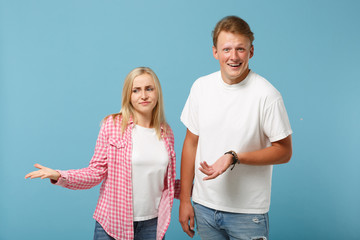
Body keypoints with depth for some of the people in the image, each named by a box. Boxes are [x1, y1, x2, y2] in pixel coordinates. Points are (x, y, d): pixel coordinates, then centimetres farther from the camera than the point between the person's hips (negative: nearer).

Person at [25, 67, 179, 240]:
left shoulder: (166, 132, 4)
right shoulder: (112, 125, -6)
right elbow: (97, 172, -7)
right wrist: (59, 176, -19)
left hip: (152, 223, 3)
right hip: (114, 221, -3)